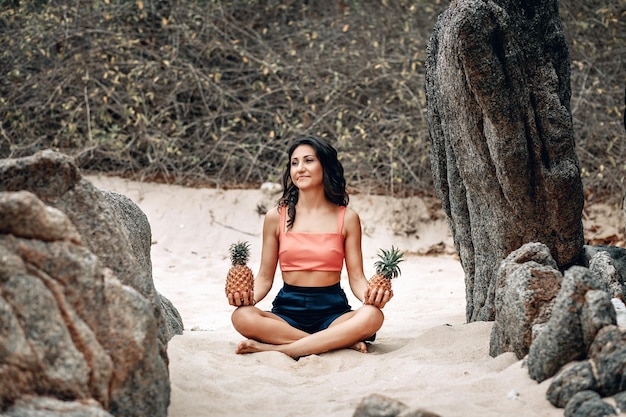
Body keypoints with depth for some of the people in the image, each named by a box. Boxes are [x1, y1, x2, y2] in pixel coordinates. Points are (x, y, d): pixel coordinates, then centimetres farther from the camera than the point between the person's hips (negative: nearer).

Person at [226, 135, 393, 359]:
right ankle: (342, 342, -28)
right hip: (288, 310, 1)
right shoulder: (276, 217, 6)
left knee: (372, 316, -33)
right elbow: (265, 277, 8)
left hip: (333, 311, 0)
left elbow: (356, 277, 3)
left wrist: (371, 295, -19)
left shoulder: (347, 218, 5)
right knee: (242, 317, -32)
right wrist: (248, 296, -14)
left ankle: (275, 348, -30)